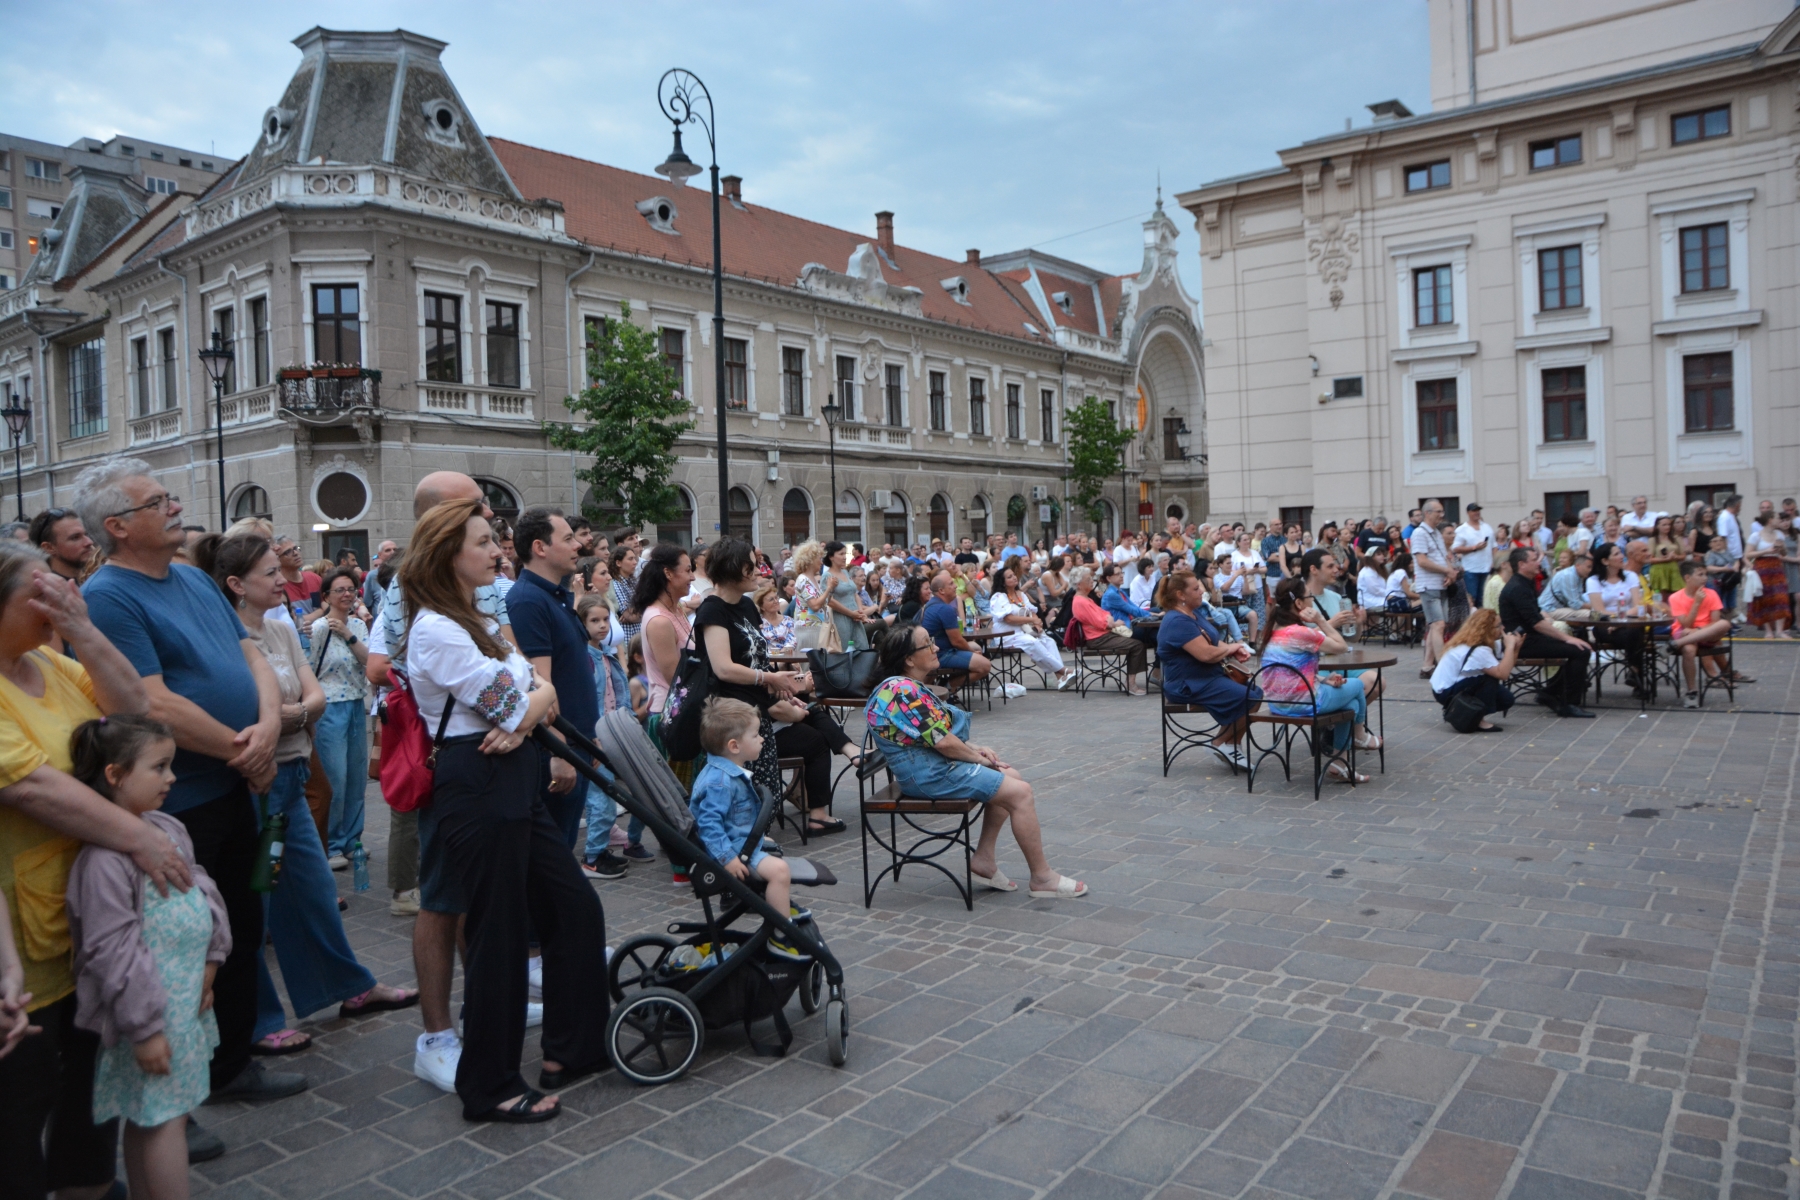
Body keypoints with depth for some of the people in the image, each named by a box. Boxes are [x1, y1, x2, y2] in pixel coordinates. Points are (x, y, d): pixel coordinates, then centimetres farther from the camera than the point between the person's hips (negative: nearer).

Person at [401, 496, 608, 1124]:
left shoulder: (478, 621, 17)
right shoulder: (435, 629, -13)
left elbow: (542, 695, 10)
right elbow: (509, 705, -16)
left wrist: (523, 715, -10)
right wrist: (535, 699, 5)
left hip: (514, 782, 10)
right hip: (477, 789, -9)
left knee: (577, 909, 13)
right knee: (500, 932, 0)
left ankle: (571, 1047, 28)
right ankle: (490, 1086, 17)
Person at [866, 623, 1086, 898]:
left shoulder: (909, 686, 11)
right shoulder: (902, 690, -22)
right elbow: (942, 741, -23)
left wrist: (976, 749, 6)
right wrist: (978, 758, -7)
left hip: (934, 764, 11)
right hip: (929, 774, -11)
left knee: (1012, 778, 14)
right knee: (1020, 792, -11)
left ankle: (983, 860, 14)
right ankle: (1042, 878, 0)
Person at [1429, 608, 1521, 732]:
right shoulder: (1477, 650, -27)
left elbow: (1507, 666, 4)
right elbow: (1503, 673, -37)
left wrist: (1515, 646, -12)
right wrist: (1510, 646, -27)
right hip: (1445, 692, -10)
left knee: (1506, 699, 6)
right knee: (1491, 675, -25)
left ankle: (1461, 711, 14)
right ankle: (1477, 720, -15)